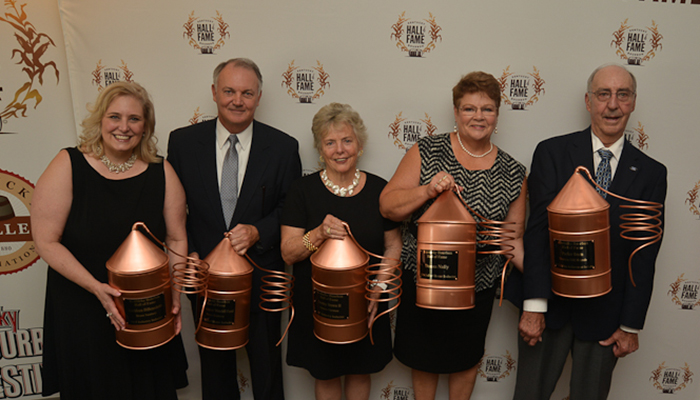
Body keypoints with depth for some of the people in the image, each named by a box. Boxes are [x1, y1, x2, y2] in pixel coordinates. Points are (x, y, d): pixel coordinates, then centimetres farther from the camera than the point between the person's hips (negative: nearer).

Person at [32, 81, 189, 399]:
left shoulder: (161, 173, -5)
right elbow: (46, 241, -12)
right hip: (82, 312, -1)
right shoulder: (68, 166, -11)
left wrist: (174, 296, -12)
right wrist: (97, 288, -20)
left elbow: (176, 240, -2)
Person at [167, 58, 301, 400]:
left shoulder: (283, 147, -8)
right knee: (215, 370, 22)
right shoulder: (182, 142, -4)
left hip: (262, 279, -1)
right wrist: (188, 253, -9)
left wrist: (258, 232, -19)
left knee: (266, 369, 18)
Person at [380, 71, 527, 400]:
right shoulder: (427, 152, -8)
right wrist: (427, 190, -28)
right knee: (423, 358, 19)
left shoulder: (512, 174, -3)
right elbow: (387, 206, -12)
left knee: (466, 360, 22)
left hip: (477, 285, 1)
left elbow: (513, 238, 1)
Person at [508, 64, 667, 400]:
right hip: (550, 304, -1)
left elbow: (645, 255, 1)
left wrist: (631, 325, 0)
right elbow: (538, 230, -11)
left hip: (605, 313, 2)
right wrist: (534, 306, -15)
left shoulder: (651, 173, 2)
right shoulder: (552, 153, -4)